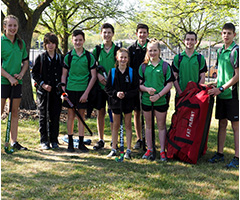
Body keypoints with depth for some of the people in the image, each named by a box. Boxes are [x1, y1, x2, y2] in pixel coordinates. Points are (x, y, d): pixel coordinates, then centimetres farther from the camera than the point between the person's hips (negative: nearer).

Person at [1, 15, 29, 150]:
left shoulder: (21, 43, 10)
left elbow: (25, 62, 15)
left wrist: (21, 74, -2)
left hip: (17, 82, 5)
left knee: (15, 112, 9)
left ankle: (14, 141, 16)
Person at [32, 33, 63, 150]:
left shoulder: (60, 58, 8)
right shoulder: (40, 58, 3)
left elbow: (63, 74, 13)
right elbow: (34, 73, 2)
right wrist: (42, 84, -10)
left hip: (56, 91, 1)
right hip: (43, 91, -1)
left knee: (55, 116, 3)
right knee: (43, 116, 3)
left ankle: (54, 140, 14)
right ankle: (44, 141, 11)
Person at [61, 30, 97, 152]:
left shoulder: (89, 57, 0)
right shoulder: (68, 56, 3)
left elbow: (93, 76, 0)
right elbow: (64, 75, 7)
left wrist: (86, 93, -7)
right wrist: (63, 91, -4)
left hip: (83, 90, -1)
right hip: (70, 89, 1)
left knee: (81, 116, 5)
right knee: (70, 115, 5)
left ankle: (81, 143, 13)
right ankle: (70, 142, 14)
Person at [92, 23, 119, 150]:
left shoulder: (117, 50, 2)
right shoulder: (97, 50, 7)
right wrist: (98, 75, -9)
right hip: (100, 86, 2)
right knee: (100, 113, 5)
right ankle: (100, 140, 16)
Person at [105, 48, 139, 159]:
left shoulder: (132, 72, -1)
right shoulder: (113, 72, 1)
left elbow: (136, 89, -4)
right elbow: (107, 88, 0)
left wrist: (126, 94, -18)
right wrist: (116, 93, -17)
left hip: (128, 102, -1)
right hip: (115, 102, 1)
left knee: (128, 125, 5)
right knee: (116, 125, 9)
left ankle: (128, 150, 9)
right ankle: (113, 149, 18)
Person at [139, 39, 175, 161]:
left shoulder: (165, 66, -1)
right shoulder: (143, 66, 6)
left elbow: (169, 84, -3)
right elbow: (139, 84, 5)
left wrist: (158, 95, -14)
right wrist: (147, 89, -15)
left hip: (161, 100, -2)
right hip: (146, 99, 2)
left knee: (161, 125, 5)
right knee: (148, 125, 12)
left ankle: (162, 151, 12)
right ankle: (149, 149, 22)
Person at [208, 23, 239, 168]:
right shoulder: (220, 51, 13)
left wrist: (221, 88, -14)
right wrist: (216, 84, 8)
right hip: (221, 94, 7)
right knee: (222, 124, 11)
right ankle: (220, 154, 19)